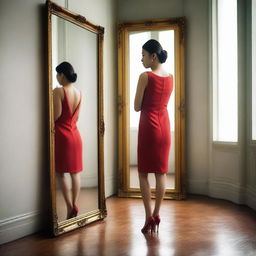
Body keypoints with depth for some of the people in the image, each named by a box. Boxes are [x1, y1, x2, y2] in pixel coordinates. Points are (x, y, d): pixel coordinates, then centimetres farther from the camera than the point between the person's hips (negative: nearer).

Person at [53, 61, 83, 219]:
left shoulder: (58, 91, -13)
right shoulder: (79, 93, 7)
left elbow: (56, 114, -16)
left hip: (61, 135, -6)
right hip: (75, 134, 6)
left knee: (61, 173, 2)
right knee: (75, 172, 8)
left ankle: (70, 207, -1)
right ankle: (74, 206, 11)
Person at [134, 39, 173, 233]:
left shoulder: (145, 76, -12)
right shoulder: (171, 77, 7)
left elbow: (137, 107, -8)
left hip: (148, 126, -6)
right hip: (164, 126, 6)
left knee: (143, 173, 3)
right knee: (161, 172, 9)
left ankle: (149, 217, 2)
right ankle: (156, 215, 14)